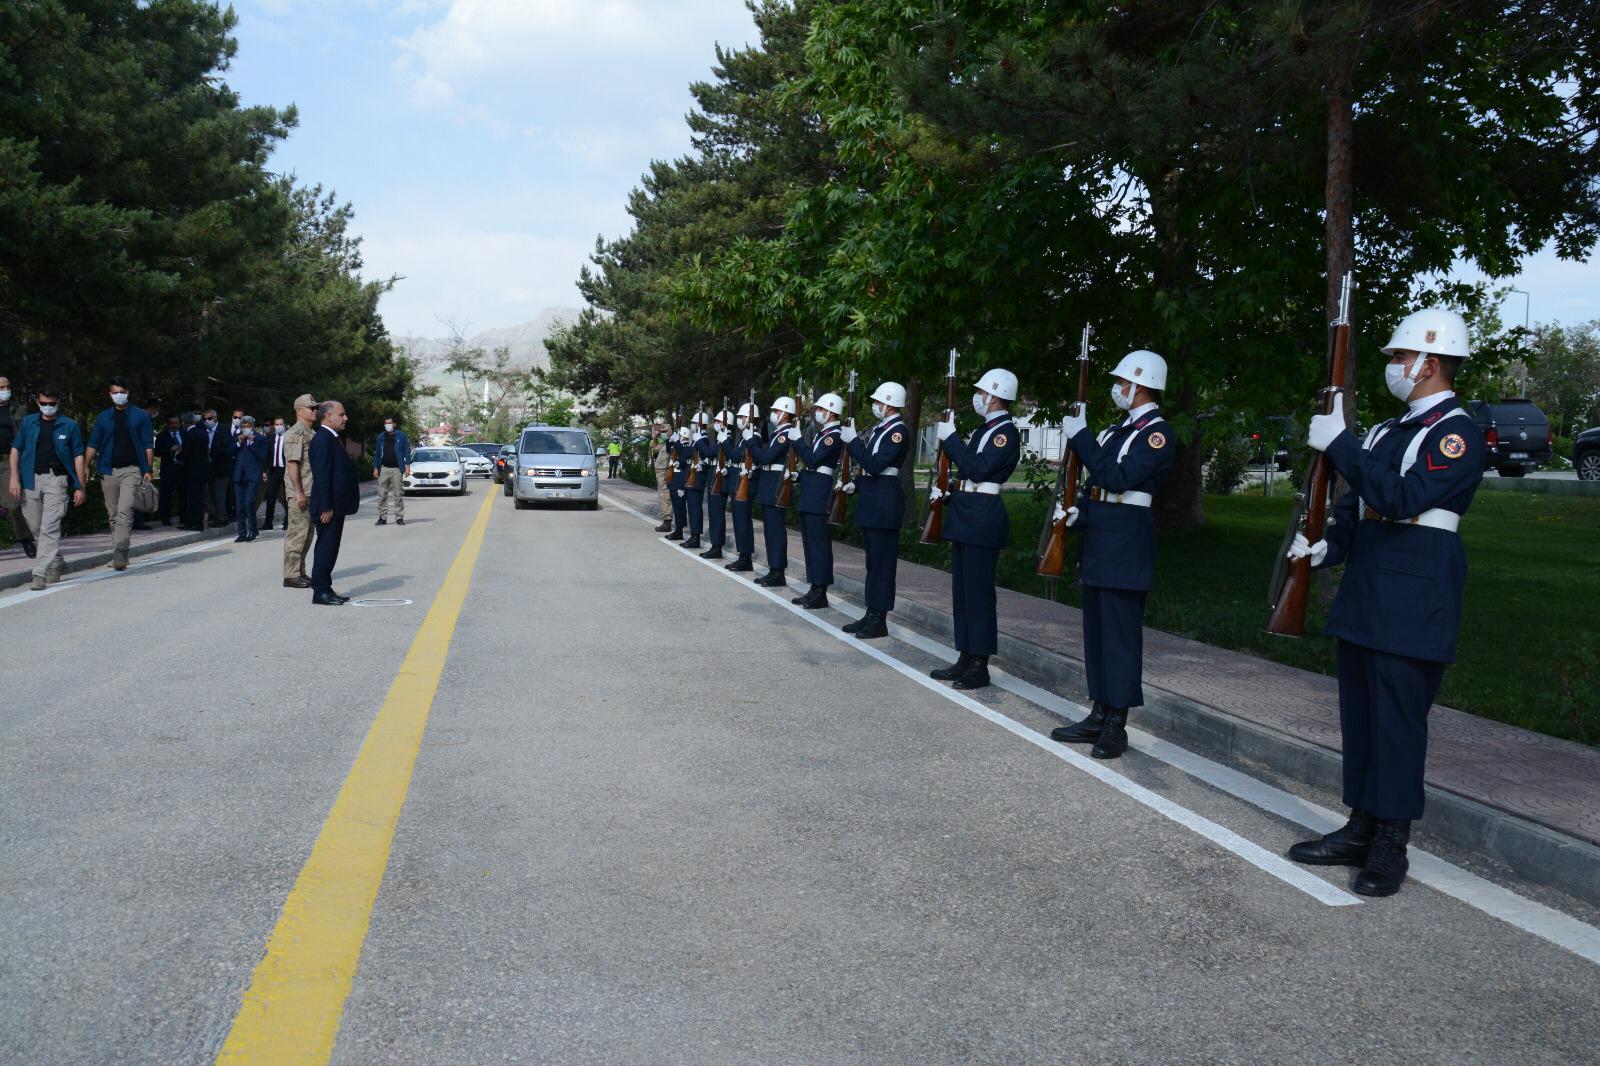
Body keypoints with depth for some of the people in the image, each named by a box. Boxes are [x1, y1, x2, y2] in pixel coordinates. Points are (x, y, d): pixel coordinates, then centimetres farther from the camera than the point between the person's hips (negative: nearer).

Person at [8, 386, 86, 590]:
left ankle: (40, 574, -11)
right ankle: (57, 562, 32)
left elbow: (78, 456, 3)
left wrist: (80, 487, 0)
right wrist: (14, 478, 1)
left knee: (49, 528, -11)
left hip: (56, 480, -4)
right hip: (31, 479, 4)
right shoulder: (28, 422, 9)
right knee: (35, 527, 13)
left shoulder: (69, 426, 2)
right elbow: (15, 449, 12)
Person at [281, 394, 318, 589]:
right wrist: (299, 492, -21)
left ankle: (300, 573, 20)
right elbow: (292, 463, -17)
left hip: (311, 492, 9)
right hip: (300, 493, -9)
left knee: (306, 535, 13)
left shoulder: (313, 433, 18)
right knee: (297, 534, -7)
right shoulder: (295, 433, -11)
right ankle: (291, 575, -3)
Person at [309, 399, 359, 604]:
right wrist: (326, 507, -23)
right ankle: (320, 591, 0)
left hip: (336, 506, 10)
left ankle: (325, 589, 19)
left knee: (330, 549, 13)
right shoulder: (323, 439, -15)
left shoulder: (333, 438, 16)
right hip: (329, 507, -10)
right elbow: (321, 475, -21)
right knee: (326, 548, -5)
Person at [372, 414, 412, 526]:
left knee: (398, 495, -1)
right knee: (382, 494, 0)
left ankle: (399, 517, 3)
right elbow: (377, 453, 14)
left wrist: (407, 466, -5)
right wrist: (375, 468, 7)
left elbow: (407, 451, 2)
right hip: (383, 469, 3)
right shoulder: (381, 437, 11)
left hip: (396, 469, -3)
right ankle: (382, 517, 5)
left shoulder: (401, 435, 3)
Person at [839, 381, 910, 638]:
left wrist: (853, 441, -18)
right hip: (870, 501, 10)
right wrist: (856, 484, 10)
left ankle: (880, 620, 1)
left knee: (882, 560, -4)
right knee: (873, 560, 13)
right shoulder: (878, 429, 15)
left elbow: (875, 465, -23)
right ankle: (871, 614, 20)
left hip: (885, 502, -10)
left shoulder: (899, 431, -14)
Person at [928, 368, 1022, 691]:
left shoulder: (1006, 432, -12)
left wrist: (950, 437, -16)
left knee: (978, 592, -5)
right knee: (962, 590, 12)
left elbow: (977, 469, -21)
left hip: (983, 519, -10)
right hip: (965, 518, 10)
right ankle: (965, 659, 20)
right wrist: (946, 490, 10)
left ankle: (979, 666, 2)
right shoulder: (985, 429, 17)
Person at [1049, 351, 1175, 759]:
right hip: (1098, 538, 10)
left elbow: (1118, 477, -21)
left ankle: (1116, 725, 2)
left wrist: (1080, 436, -17)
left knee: (1120, 632, -5)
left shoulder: (1157, 432, -11)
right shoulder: (1121, 428, 17)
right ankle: (1099, 715, 21)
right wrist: (1077, 509, 2)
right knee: (1096, 629, 12)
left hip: (1126, 542, -9)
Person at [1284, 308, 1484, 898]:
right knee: (1359, 713, 12)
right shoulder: (1387, 431, 16)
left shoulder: (1457, 433, -10)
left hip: (1413, 602, -8)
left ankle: (1391, 847, 7)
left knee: (1398, 719, -3)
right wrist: (1327, 547, 0)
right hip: (1363, 596, 9)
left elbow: (1402, 498, -24)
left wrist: (1339, 443, -22)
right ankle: (1361, 829, 23)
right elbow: (1354, 507, 17)